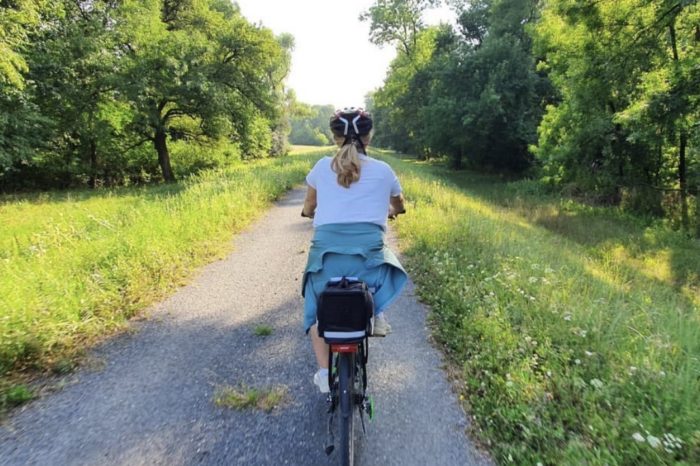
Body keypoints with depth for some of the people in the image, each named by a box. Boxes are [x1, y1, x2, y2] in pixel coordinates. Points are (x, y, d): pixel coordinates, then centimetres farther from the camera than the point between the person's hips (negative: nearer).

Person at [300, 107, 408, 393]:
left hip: (326, 247, 1)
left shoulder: (322, 167, 13)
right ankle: (377, 312, 13)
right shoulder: (383, 170, 13)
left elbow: (308, 208, 26)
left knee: (317, 308, 24)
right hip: (368, 247, 0)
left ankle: (324, 373, 20)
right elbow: (399, 207, 31)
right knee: (387, 269, 34)